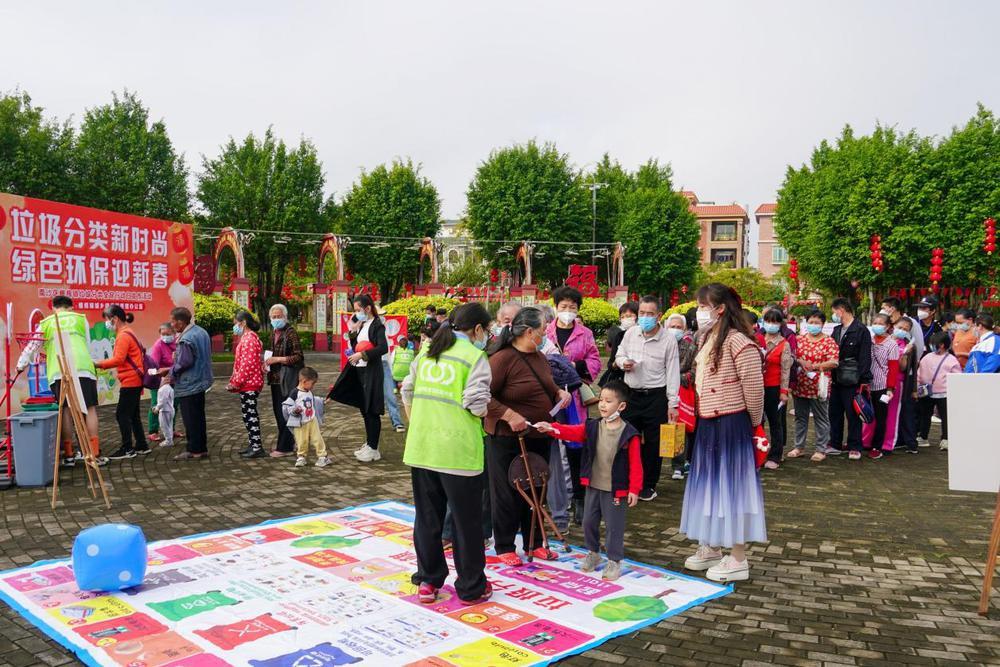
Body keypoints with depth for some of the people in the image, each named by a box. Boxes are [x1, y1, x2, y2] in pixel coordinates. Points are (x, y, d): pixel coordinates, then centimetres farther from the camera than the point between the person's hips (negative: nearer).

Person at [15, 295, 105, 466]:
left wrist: (21, 364, 35)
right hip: (83, 368, -1)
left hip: (59, 371, 1)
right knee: (89, 409, 0)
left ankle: (68, 455, 5)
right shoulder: (81, 318, 18)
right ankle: (95, 455, -3)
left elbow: (32, 346, 21)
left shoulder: (46, 323, 19)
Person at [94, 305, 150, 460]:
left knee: (122, 414, -6)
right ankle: (141, 445, 20)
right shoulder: (127, 333, 17)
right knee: (132, 414, 15)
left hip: (130, 381, -10)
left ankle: (127, 449, -2)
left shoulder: (123, 335, -14)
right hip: (134, 381, 10)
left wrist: (99, 364, -14)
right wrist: (103, 363, 9)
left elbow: (118, 359, -21)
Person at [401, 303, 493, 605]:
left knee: (427, 516, 16)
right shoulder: (475, 357, -7)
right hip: (458, 451, -6)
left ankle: (428, 581, 25)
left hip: (421, 447, 6)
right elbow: (476, 404, -16)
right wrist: (484, 410, 6)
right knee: (465, 521, 7)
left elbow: (407, 392, 15)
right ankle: (471, 588, 18)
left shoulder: (427, 352, 12)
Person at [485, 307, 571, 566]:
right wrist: (508, 415, -27)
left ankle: (533, 543, 31)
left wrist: (560, 393, 4)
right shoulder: (502, 359, -17)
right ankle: (504, 547, 21)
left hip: (538, 438, 8)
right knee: (506, 494, 6)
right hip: (507, 439, -7)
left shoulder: (539, 357, 8)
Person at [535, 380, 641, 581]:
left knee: (614, 526, 4)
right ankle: (593, 553, 36)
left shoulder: (629, 434, -12)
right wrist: (551, 428, -26)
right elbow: (572, 432, -9)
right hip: (593, 486, 5)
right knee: (589, 522, 15)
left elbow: (635, 464, -11)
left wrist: (634, 489, -13)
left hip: (616, 489, -5)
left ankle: (614, 560, 21)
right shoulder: (592, 427, 2)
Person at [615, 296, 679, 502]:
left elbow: (673, 373, -6)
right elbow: (619, 354, 17)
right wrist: (623, 362, -8)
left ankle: (649, 485, 21)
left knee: (653, 443, 6)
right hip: (631, 394, 3)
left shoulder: (669, 339, -8)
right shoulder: (630, 333, 1)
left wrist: (672, 404, -8)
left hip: (656, 397, -3)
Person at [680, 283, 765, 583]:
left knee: (731, 485, 0)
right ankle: (711, 548, 34)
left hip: (730, 424, -9)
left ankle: (738, 560, 13)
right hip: (707, 423, 9)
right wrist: (696, 417, 12)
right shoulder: (707, 339, 10)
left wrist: (753, 423, -5)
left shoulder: (738, 341, -18)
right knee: (709, 484, 17)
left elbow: (754, 388, -16)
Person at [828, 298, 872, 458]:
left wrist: (863, 381, -17)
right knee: (834, 413, 13)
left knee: (853, 415, 2)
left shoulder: (861, 330, -10)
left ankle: (855, 447, 12)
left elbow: (865, 358, -13)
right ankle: (835, 444, 23)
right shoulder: (836, 330, 13)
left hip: (851, 381, -7)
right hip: (836, 379, 7)